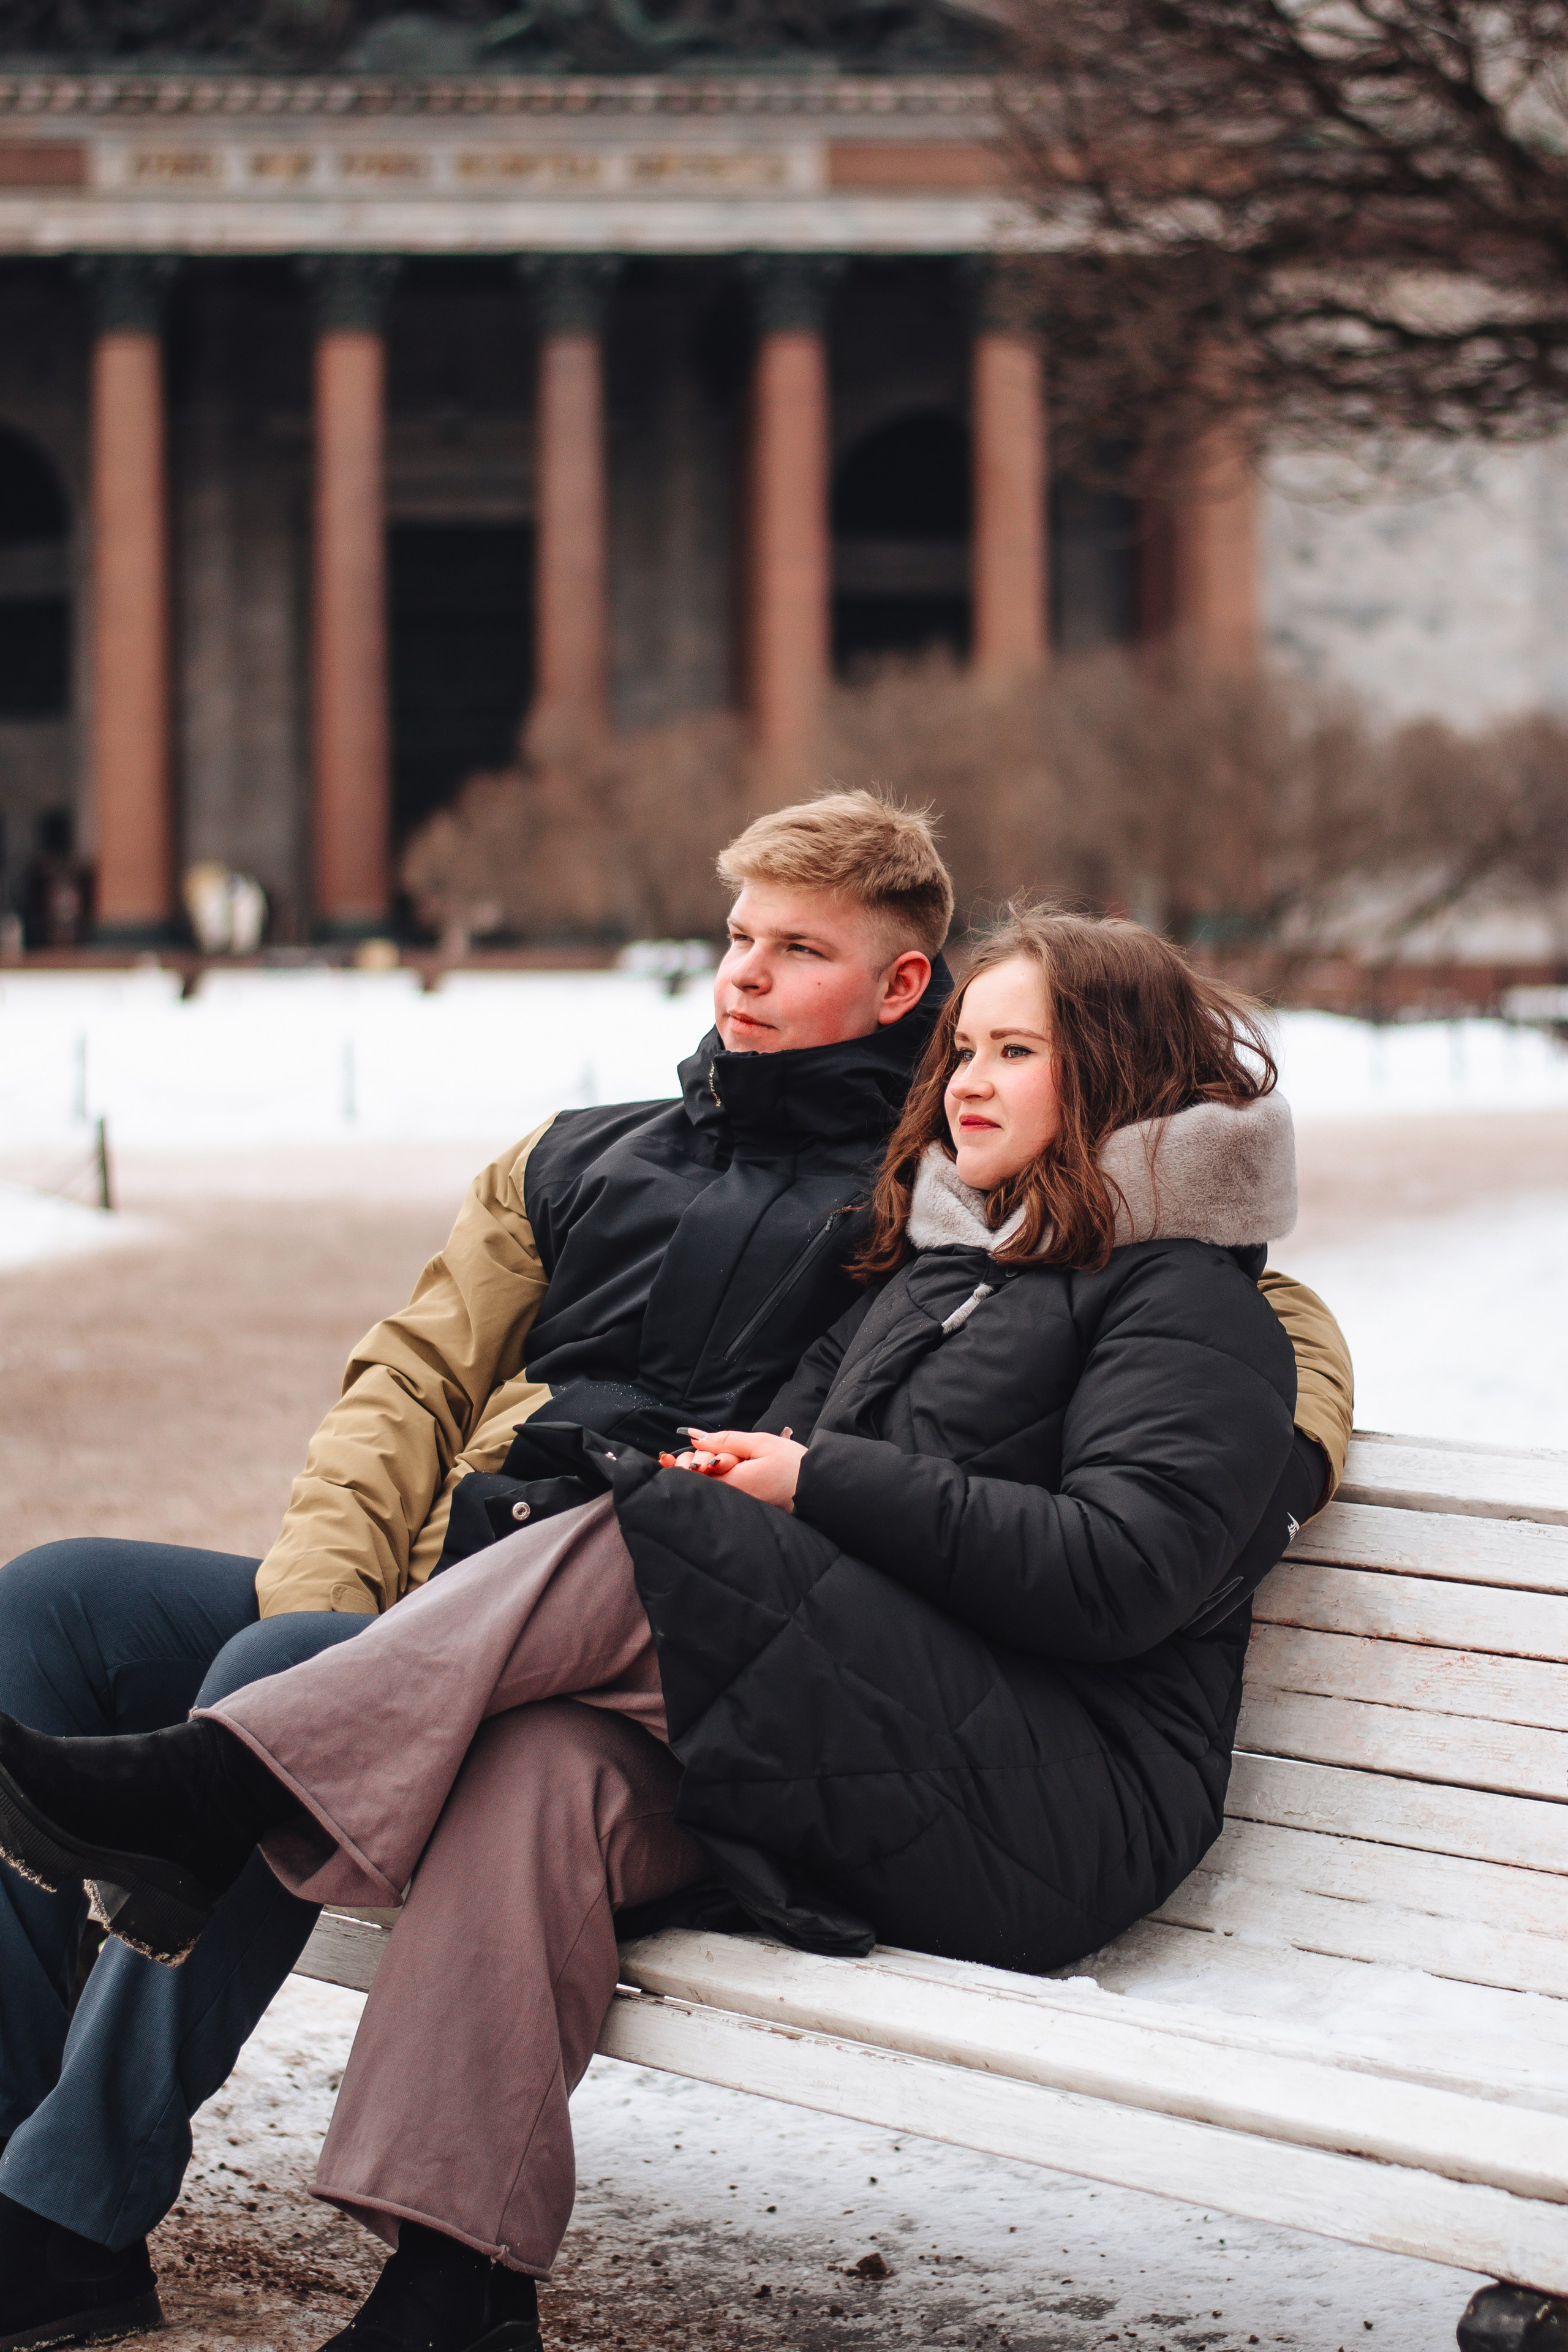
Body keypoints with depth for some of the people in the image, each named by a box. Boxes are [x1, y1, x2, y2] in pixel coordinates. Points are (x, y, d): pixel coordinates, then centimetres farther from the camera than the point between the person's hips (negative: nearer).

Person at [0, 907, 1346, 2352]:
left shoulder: (1190, 1297, 2)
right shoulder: (934, 1267, 28)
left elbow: (1123, 1571, -12)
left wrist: (827, 1486, -11)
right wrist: (747, 1466, -1)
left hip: (1069, 1809, -7)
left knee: (622, 1556, -22)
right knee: (545, 1770, -24)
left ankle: (207, 1797, -22)